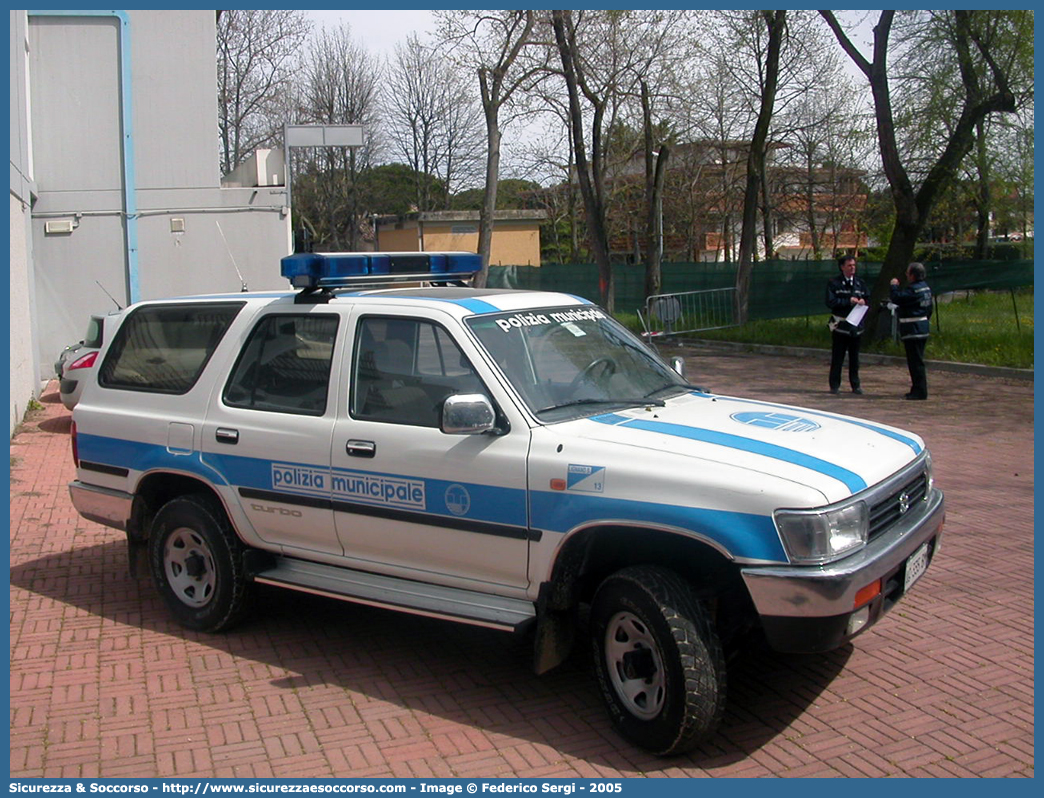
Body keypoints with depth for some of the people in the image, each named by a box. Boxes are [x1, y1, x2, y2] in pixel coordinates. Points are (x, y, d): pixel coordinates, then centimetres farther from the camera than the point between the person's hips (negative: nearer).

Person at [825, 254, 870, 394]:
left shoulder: (860, 283, 11)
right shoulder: (834, 283, -2)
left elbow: (868, 298, 15)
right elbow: (830, 302, -11)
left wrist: (863, 301, -8)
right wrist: (848, 301, -15)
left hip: (856, 326, 4)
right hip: (840, 325, -4)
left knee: (854, 357, 9)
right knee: (837, 357, 1)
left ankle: (855, 385, 16)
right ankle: (834, 385, 8)